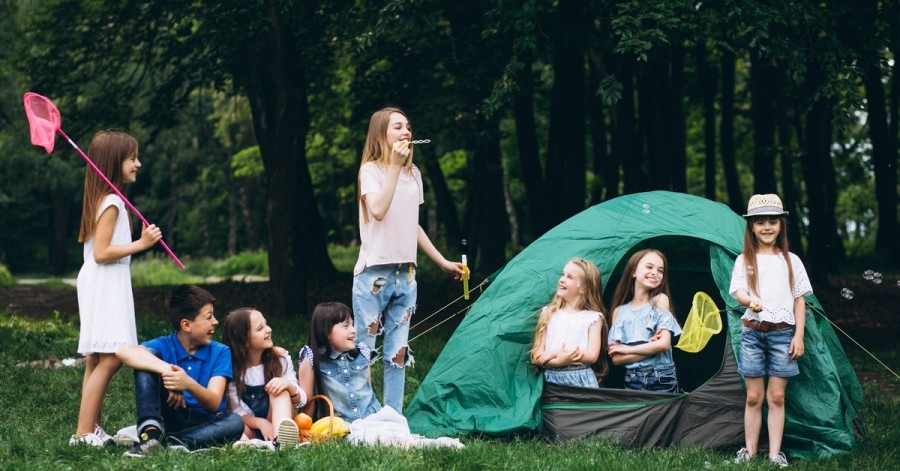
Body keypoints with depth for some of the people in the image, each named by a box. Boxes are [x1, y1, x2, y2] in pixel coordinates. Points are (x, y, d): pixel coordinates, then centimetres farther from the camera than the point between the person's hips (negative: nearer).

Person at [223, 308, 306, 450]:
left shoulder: (280, 357, -1)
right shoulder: (231, 367, -6)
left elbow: (301, 401, -2)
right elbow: (238, 411, -9)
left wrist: (288, 386, -25)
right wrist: (260, 423, -30)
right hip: (250, 428, -1)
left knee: (280, 387, -25)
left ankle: (281, 437, -53)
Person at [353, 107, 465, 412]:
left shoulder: (413, 174, 14)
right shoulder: (371, 170, -5)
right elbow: (378, 211, -23)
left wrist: (442, 262, 19)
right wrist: (394, 166, -22)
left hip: (405, 274, 6)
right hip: (374, 273, -6)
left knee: (398, 353, 6)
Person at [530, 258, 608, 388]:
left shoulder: (593, 317, 5)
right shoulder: (549, 313, 12)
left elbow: (592, 356, -5)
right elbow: (537, 356, 6)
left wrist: (554, 354, -8)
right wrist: (559, 361, -14)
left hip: (581, 380, -1)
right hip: (551, 379, 1)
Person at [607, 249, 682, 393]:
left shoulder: (660, 300, 0)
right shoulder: (619, 311, 5)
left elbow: (664, 343, -11)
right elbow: (616, 358, -1)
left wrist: (625, 349, -5)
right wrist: (650, 347, -13)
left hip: (663, 380, -2)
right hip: (632, 381, 2)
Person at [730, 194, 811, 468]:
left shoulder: (791, 261, 6)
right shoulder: (744, 261, 4)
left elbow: (799, 301, 7)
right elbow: (738, 292, -7)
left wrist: (799, 335, -1)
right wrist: (750, 300, -31)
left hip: (782, 334, 0)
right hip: (752, 333, 0)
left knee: (776, 397, 0)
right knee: (754, 397, 2)